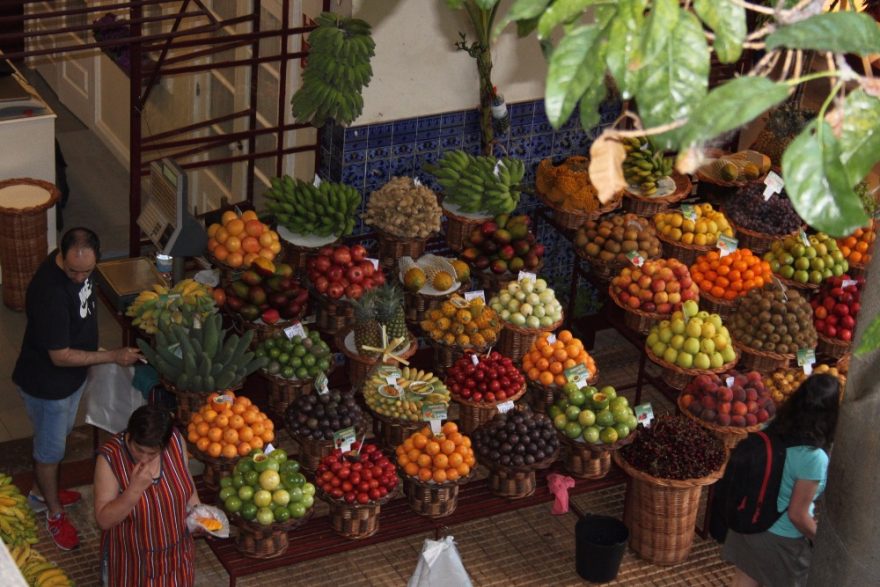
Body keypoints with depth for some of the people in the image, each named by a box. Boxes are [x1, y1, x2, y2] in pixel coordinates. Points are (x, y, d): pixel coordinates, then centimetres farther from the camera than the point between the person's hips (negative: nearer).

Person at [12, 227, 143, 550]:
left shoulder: (80, 264, -13)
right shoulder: (50, 293, -40)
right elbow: (60, 357, -31)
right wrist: (113, 356, -26)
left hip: (72, 376, 8)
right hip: (47, 384, -8)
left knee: (59, 436, 29)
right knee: (51, 448, 15)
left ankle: (42, 492, 52)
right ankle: (54, 512, 37)